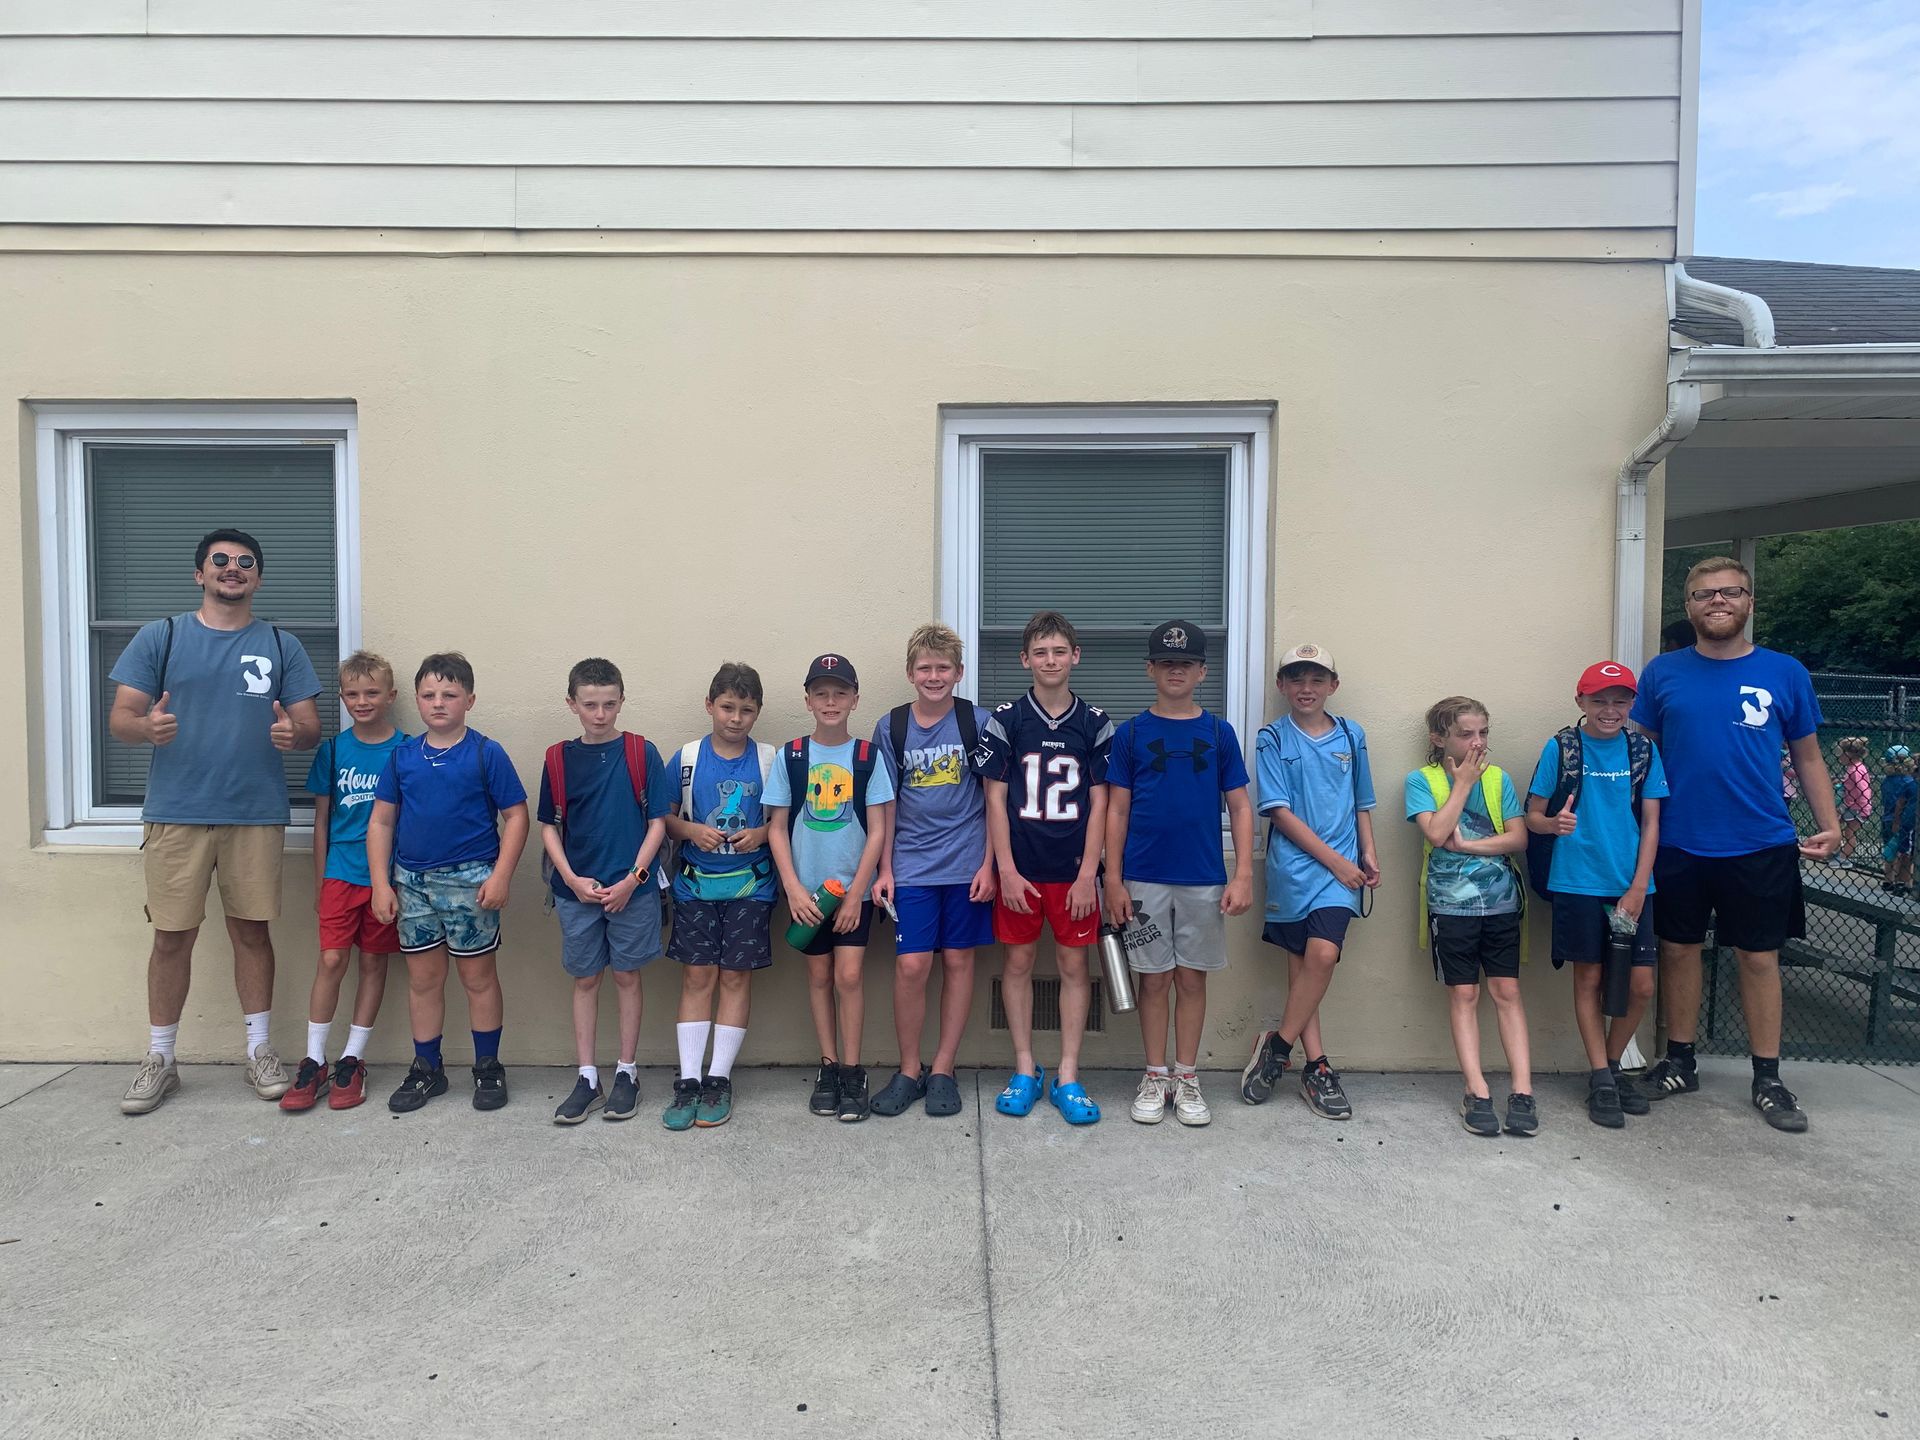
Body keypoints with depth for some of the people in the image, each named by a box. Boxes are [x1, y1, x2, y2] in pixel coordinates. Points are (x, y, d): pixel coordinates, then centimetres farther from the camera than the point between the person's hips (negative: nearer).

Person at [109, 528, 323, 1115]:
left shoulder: (282, 646, 8)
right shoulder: (160, 637, 6)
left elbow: (312, 728, 5)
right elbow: (119, 718, 2)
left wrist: (293, 732, -19)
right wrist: (147, 726, -21)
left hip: (257, 814, 1)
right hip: (175, 814, 0)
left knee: (251, 931, 7)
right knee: (172, 935, 3)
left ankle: (259, 1051, 18)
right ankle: (159, 1059, 18)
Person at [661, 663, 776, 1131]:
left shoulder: (769, 761, 0)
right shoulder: (686, 758, 1)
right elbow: (664, 817, 6)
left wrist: (762, 834, -14)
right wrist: (693, 830, -13)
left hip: (749, 884, 0)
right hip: (695, 883, 1)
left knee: (734, 977, 2)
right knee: (697, 977, 2)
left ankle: (719, 1080, 10)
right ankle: (689, 1081, 7)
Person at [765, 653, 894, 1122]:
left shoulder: (867, 757, -2)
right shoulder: (790, 757, 0)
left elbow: (877, 831, -3)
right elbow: (776, 828, 1)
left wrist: (856, 893, -8)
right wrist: (793, 888, -8)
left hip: (854, 887, -1)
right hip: (807, 888, 1)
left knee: (848, 975, -5)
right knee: (819, 975, 8)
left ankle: (853, 1074, 6)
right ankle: (828, 1068, 20)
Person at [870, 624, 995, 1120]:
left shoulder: (977, 721, -1)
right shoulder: (892, 727, 3)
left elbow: (995, 797, 1)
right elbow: (886, 804, 8)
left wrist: (989, 864, -4)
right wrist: (884, 869, 4)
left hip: (966, 864, 0)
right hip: (912, 867, 1)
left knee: (958, 961, 5)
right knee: (911, 966, -3)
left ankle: (943, 1069, 18)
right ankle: (908, 1070, 14)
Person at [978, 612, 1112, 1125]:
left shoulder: (1094, 723, 1)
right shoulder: (1005, 720, 0)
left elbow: (1098, 804, 0)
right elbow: (995, 800, -1)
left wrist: (1088, 875, -6)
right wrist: (1007, 871, -6)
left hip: (1073, 870, 0)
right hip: (1020, 868, 0)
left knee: (1073, 964, 5)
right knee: (1018, 962, 7)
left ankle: (1067, 1078, 15)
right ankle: (1025, 1071, 20)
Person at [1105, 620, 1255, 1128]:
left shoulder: (1219, 733, 4)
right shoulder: (1130, 733, 2)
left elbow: (1240, 807, 5)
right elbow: (1116, 811, 2)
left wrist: (1243, 874, -4)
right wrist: (1113, 880, -4)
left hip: (1204, 880, 1)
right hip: (1145, 880, -1)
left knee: (1193, 978, 8)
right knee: (1154, 980, 6)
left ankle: (1187, 1077, 20)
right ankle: (1155, 1078, 19)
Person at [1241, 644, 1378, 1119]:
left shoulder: (1351, 736, 11)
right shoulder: (1272, 739, 1)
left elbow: (1362, 803, 19)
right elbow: (1280, 812, -6)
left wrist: (1367, 854, 5)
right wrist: (1333, 859, -9)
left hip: (1341, 867, 2)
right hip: (1293, 866, -2)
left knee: (1322, 954, -15)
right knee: (1301, 962, 2)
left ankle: (1277, 1044, 2)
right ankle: (1317, 1066, 12)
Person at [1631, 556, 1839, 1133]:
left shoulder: (1785, 673, 1)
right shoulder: (1663, 672, 1)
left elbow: (1808, 757, 7)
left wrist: (1829, 825, -4)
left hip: (1760, 847, 0)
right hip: (1677, 845, 1)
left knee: (1759, 957, 8)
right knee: (1678, 950, 10)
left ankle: (1767, 1079, 21)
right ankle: (1680, 1063, 26)